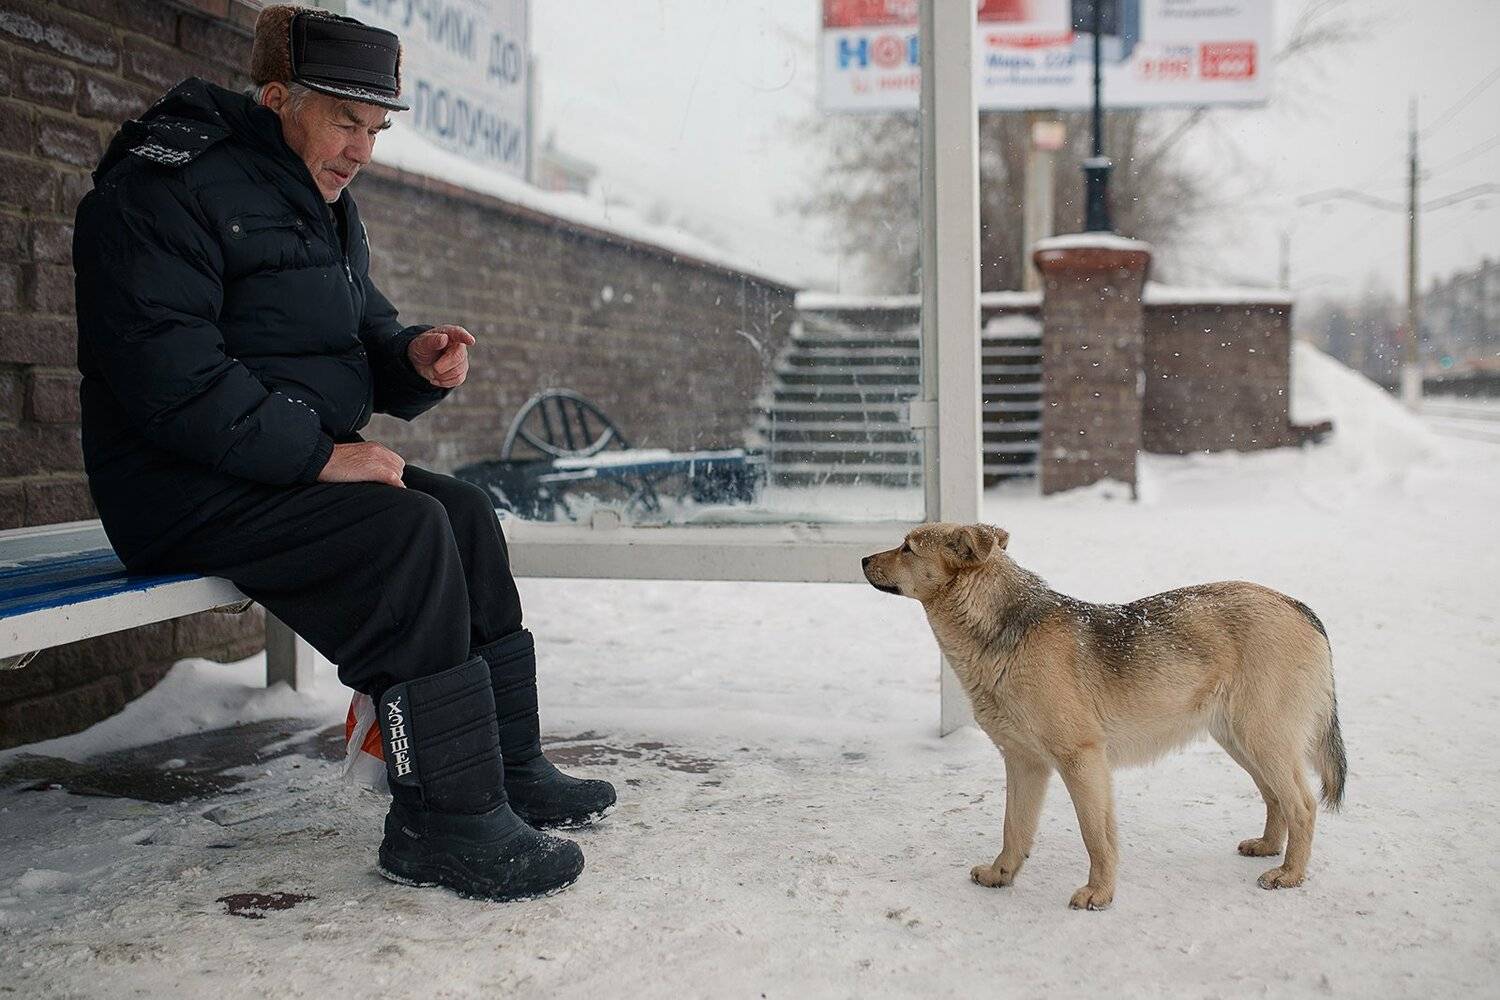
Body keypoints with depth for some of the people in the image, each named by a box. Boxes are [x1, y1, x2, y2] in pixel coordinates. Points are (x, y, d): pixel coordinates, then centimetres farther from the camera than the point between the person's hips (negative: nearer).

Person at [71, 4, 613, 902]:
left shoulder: (327, 205, 16)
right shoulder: (163, 189, -14)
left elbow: (367, 341, 20)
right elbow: (168, 380, -24)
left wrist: (418, 360, -4)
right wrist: (322, 455, -26)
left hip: (296, 466, 9)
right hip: (185, 489, -9)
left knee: (466, 513, -5)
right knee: (410, 535, -26)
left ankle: (508, 767, 1)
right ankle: (445, 819, -21)